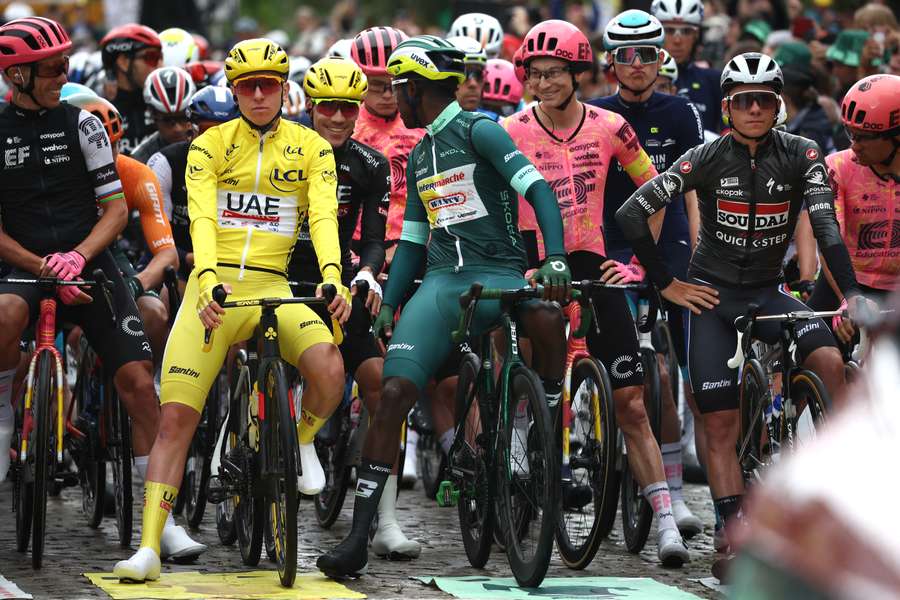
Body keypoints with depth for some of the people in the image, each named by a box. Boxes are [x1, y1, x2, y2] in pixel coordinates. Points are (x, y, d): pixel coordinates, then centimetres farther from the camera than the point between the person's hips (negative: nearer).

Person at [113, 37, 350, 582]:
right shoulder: (210, 146, 5)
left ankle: (305, 440, 6)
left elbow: (324, 214, -8)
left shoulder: (311, 148, 6)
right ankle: (149, 548, -7)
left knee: (330, 368, -28)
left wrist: (333, 276, -26)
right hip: (213, 290, 0)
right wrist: (207, 280, -27)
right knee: (176, 417, -10)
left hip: (273, 290, 0)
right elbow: (201, 217, -9)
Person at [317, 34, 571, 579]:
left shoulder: (478, 131, -2)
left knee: (547, 318, -40)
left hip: (500, 273, -6)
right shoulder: (419, 159, 22)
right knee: (394, 393, -11)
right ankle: (359, 538, -11)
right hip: (441, 282, 6)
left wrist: (556, 260, -27)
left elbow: (539, 189, -13)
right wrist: (387, 307, 16)